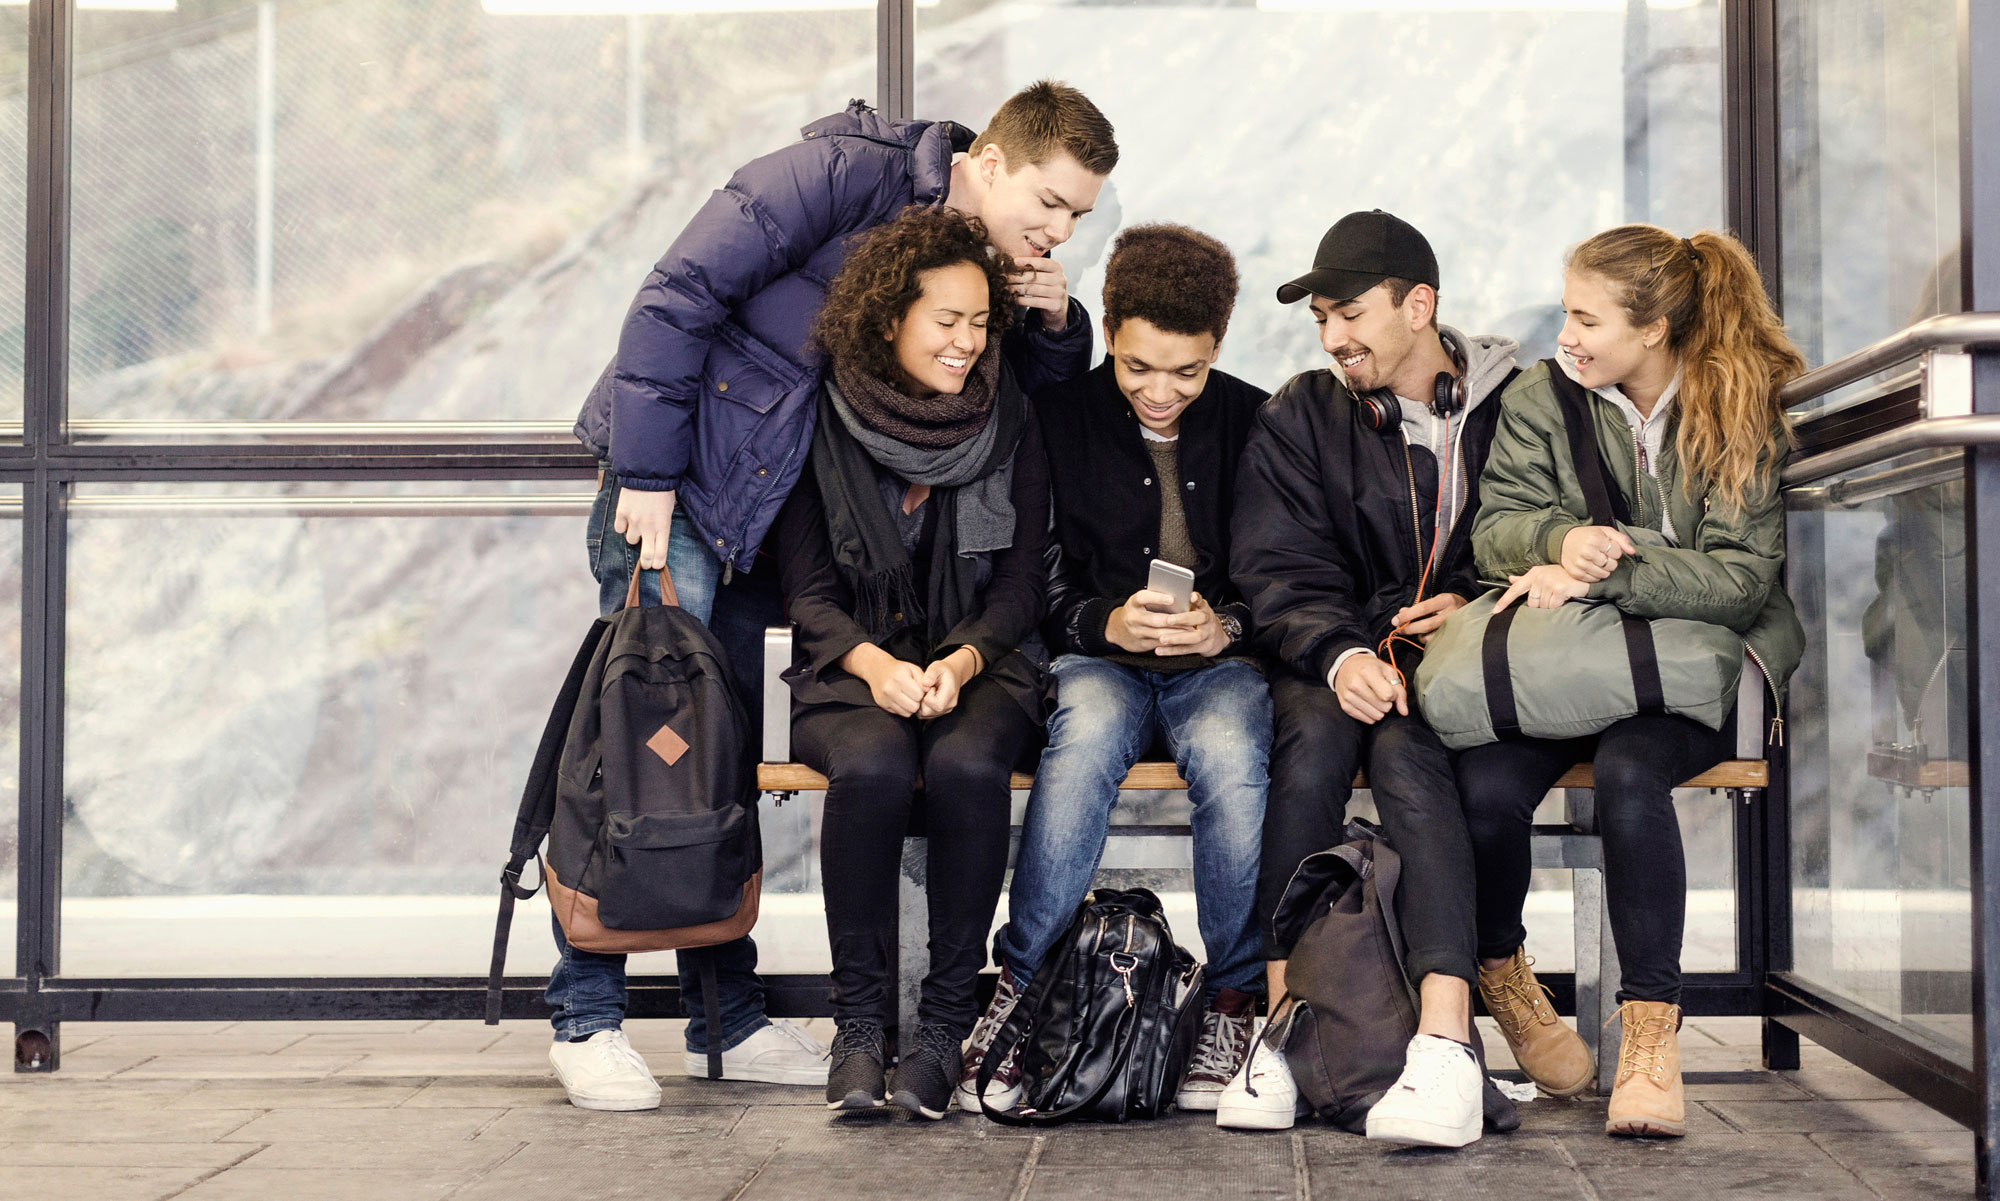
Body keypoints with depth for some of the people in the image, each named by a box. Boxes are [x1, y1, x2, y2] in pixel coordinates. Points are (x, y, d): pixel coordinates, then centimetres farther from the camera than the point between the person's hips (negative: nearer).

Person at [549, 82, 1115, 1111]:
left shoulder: (993, 265, 5)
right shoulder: (844, 174, -18)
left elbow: (1046, 389, 18)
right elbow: (679, 297, -19)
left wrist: (1055, 322, -6)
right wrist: (647, 475, -20)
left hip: (764, 515, 7)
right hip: (667, 482, -7)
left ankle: (727, 1018, 16)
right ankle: (586, 1017, -1)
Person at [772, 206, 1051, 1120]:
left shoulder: (1009, 419, 5)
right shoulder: (823, 422, 1)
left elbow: (1021, 582, 3)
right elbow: (805, 588, 1)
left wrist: (959, 662, -16)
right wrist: (874, 663, -19)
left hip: (980, 662, 1)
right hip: (852, 668, 0)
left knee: (966, 765, -34)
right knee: (873, 766, -35)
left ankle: (947, 1020, -19)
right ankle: (858, 1019, -18)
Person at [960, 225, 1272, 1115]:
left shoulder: (1257, 425, 6)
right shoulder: (1060, 417, 4)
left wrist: (1226, 626, -13)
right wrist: (1109, 623, -16)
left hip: (1221, 664, 0)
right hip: (1096, 660, 0)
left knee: (1230, 752, -35)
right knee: (1087, 734, -37)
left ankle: (1232, 1004, -18)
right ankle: (1017, 991, -25)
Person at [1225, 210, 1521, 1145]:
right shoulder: (1300, 418, 9)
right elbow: (1281, 573, -2)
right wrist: (1342, 655, -21)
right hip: (1338, 655, 2)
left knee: (1402, 740, -34)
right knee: (1315, 731, -33)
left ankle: (1445, 1038, -47)